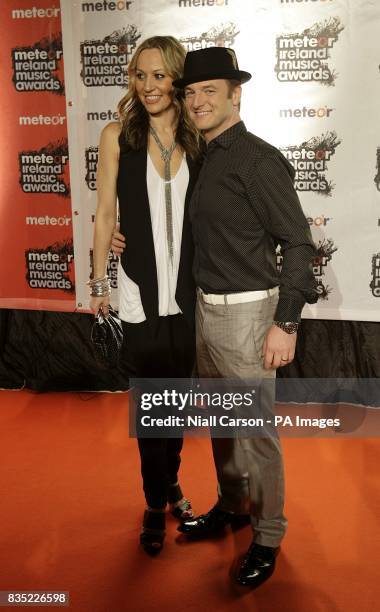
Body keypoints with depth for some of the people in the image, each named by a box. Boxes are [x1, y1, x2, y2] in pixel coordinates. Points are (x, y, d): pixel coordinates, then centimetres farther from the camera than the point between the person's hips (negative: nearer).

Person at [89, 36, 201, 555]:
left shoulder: (197, 140, 1)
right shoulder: (118, 135, -4)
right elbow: (106, 213, -1)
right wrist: (98, 283, 0)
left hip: (187, 292, 2)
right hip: (141, 292, -2)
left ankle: (169, 486, 38)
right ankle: (157, 503, 27)